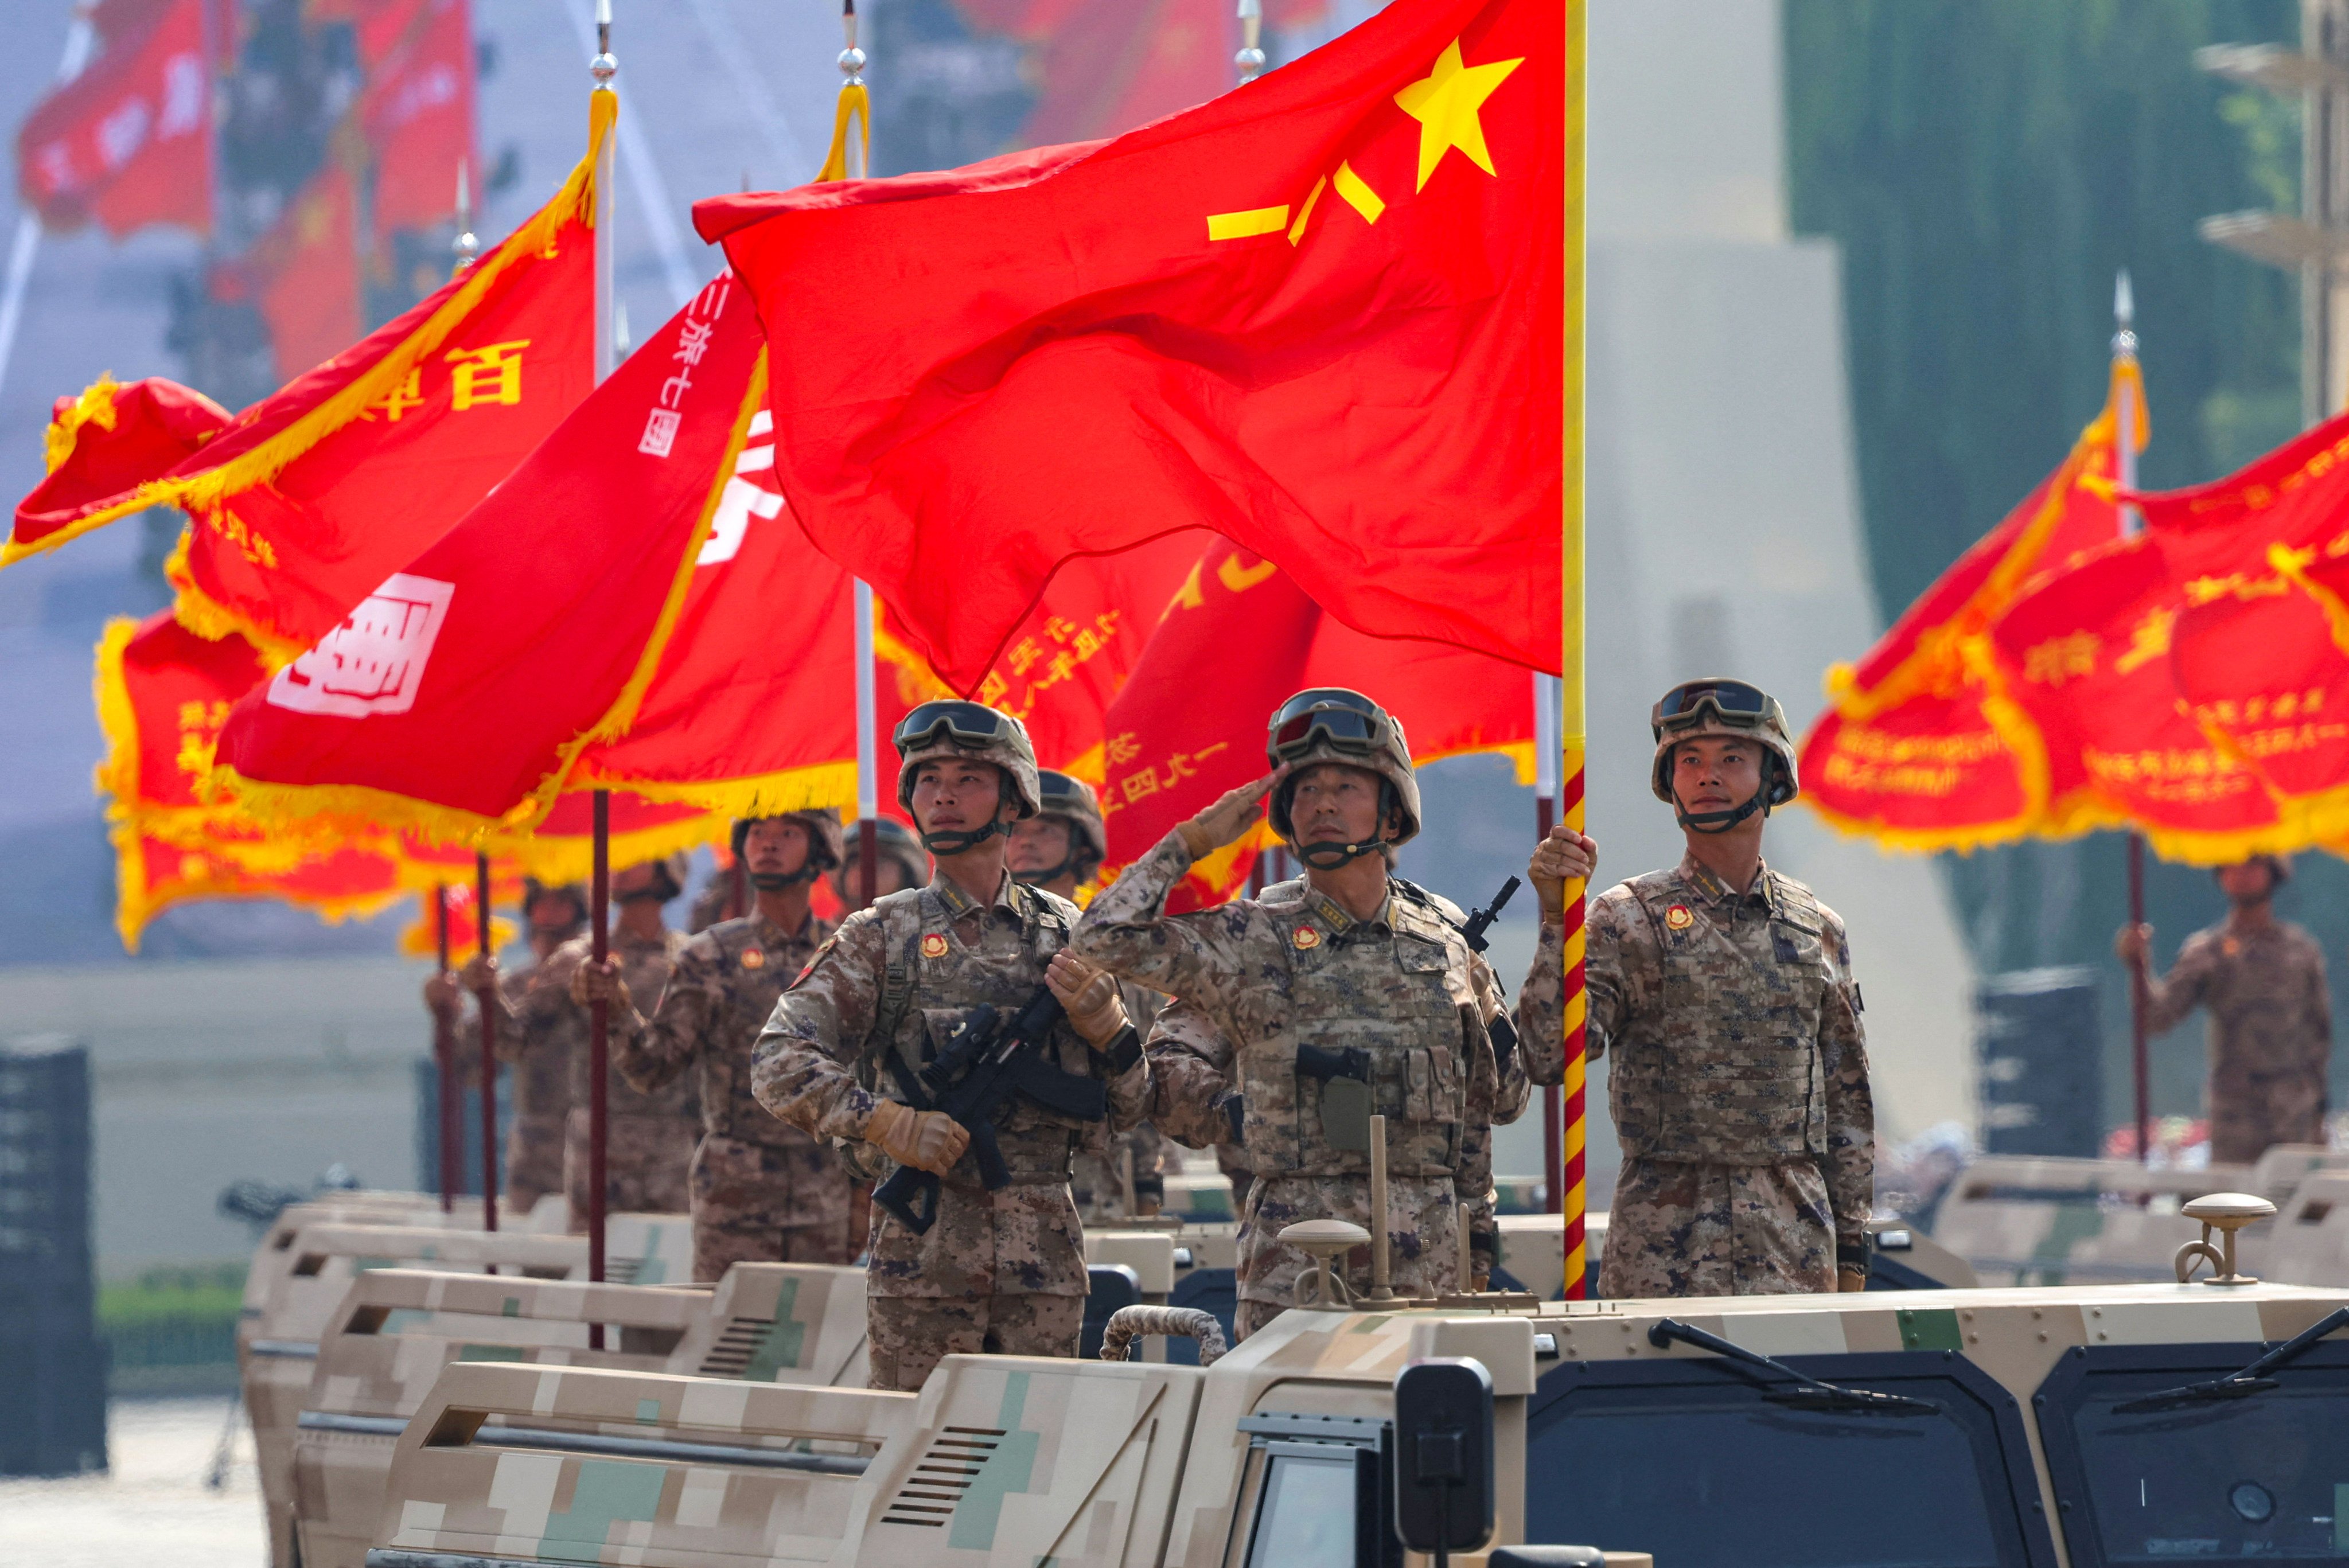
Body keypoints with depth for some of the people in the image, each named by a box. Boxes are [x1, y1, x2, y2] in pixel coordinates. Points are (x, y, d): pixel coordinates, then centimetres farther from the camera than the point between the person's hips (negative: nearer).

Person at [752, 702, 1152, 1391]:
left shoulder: (1065, 935, 11)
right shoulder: (881, 938, 4)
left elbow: (1123, 1109, 13)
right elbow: (779, 1064, -5)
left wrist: (1098, 1016, -6)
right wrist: (888, 1125, -17)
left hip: (1044, 1255, 2)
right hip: (923, 1252, -2)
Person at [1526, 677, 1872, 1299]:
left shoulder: (1817, 928, 12)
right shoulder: (1627, 919, 1)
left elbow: (1848, 1100, 15)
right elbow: (1551, 1059, -12)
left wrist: (1852, 1255, 10)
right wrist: (1556, 919, -22)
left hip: (1796, 1247, 3)